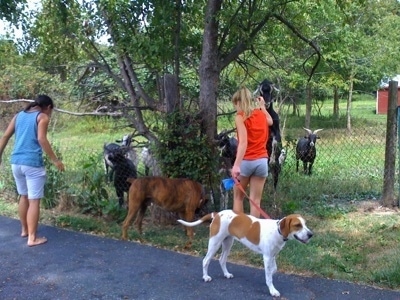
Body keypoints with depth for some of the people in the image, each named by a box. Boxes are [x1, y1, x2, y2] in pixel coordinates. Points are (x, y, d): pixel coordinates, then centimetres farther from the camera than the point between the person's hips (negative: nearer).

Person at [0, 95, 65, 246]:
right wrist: (55, 160, -12)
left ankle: (24, 230, 34)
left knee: (23, 196, 21)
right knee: (34, 200, -1)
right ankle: (32, 238, 2)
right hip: (32, 163, -7)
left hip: (16, 162, 7)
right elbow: (41, 139, -15)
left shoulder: (19, 115, 16)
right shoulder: (43, 117, -2)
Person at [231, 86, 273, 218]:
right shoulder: (261, 114, 9)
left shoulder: (240, 117, -8)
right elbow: (270, 121, 34)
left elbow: (243, 142, -22)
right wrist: (262, 106, 40)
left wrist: (236, 165, -29)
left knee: (238, 197, 13)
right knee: (255, 200, 6)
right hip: (262, 161, 4)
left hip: (246, 161, -4)